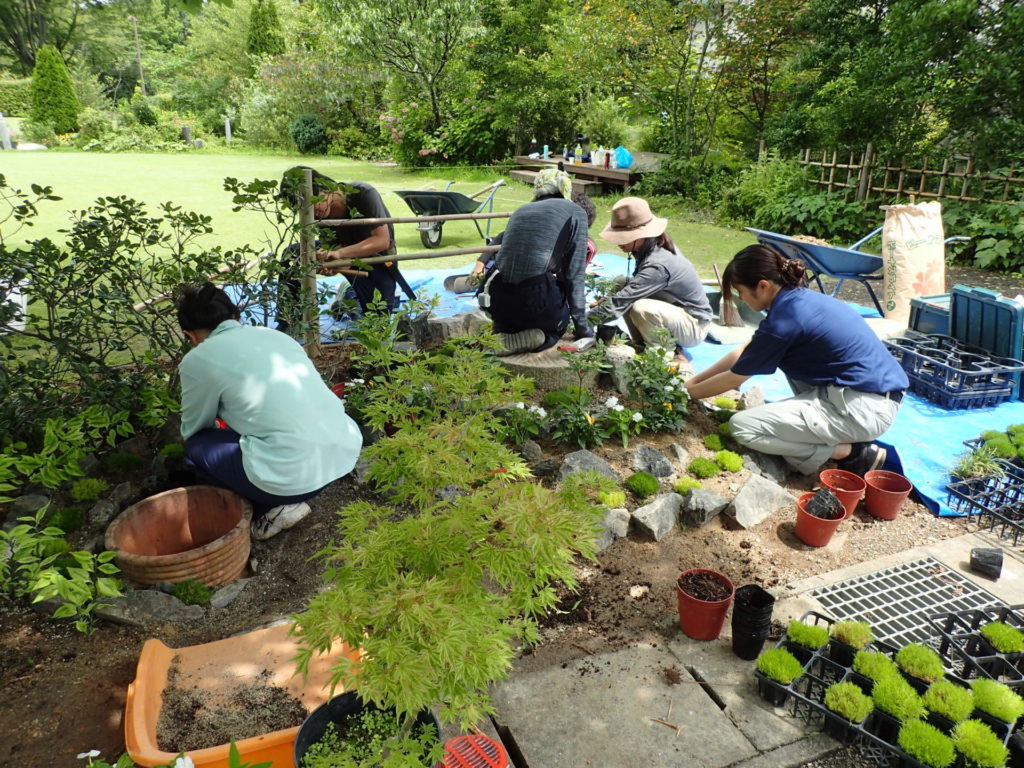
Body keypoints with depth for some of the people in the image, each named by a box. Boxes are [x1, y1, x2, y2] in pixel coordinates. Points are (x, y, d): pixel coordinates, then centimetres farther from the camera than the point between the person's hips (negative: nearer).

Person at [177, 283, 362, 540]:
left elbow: (193, 429, 15)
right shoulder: (276, 335, 17)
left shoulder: (198, 359, 0)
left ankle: (274, 507, 6)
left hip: (295, 475, -7)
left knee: (196, 447, 17)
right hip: (347, 451, 7)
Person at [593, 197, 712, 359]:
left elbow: (619, 303, -34)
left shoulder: (657, 265, -31)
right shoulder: (651, 245, -6)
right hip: (675, 309, 8)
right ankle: (642, 344, 6)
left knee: (641, 308, -32)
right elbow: (638, 285, 5)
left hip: (694, 326, -8)